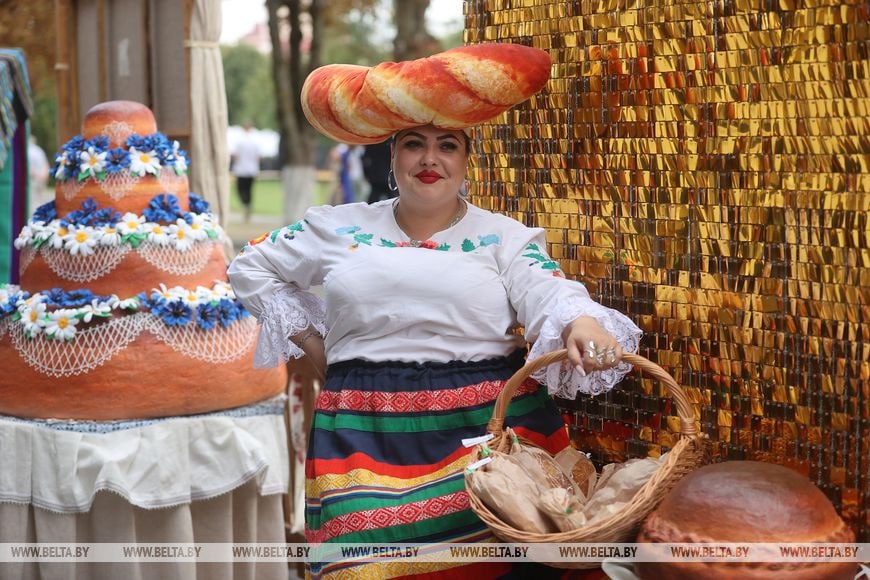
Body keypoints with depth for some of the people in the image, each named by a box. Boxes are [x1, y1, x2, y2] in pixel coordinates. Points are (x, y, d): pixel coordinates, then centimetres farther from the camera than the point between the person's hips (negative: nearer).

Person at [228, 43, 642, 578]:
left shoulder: (505, 236, 7)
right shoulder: (340, 228, 12)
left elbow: (552, 296, -9)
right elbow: (252, 268, 22)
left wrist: (583, 326, -33)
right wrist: (313, 344, 12)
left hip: (491, 426, -1)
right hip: (368, 434, 1)